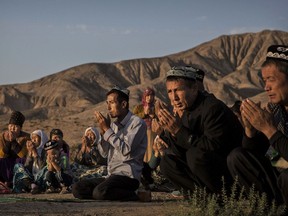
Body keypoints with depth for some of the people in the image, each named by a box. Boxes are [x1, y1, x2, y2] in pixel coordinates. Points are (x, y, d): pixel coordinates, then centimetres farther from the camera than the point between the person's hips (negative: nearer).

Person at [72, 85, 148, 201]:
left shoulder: (137, 123, -5)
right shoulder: (113, 124, 16)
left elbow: (126, 150, -17)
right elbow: (104, 153, 15)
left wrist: (107, 129, -12)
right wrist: (102, 132, -1)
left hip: (128, 175, -8)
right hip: (111, 175, 8)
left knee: (100, 192, -33)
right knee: (77, 188, -7)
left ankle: (131, 196, -10)